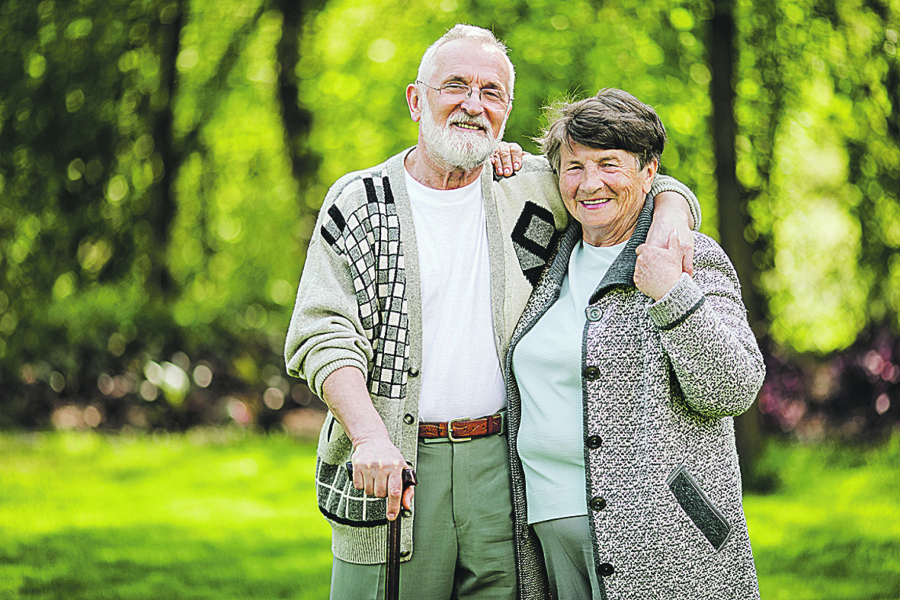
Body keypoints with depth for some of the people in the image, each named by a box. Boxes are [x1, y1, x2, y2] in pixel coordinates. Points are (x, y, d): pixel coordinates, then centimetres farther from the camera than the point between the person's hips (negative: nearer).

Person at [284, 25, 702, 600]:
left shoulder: (529, 187, 7)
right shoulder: (357, 203, 2)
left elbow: (657, 187, 15)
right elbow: (322, 336, -5)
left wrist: (669, 227, -11)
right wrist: (370, 436, -21)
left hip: (502, 466, 2)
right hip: (392, 465, -2)